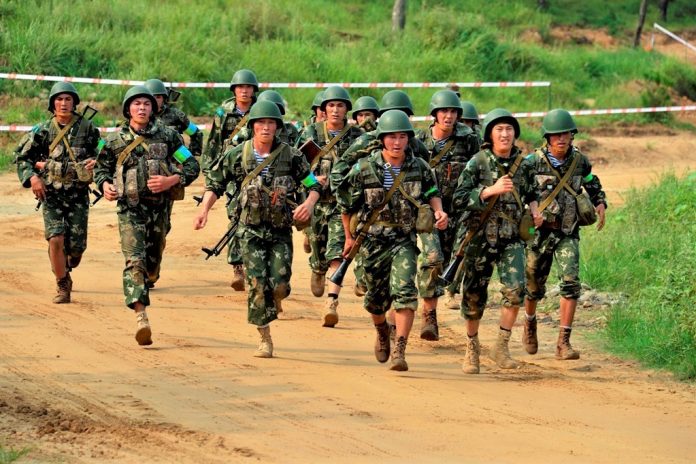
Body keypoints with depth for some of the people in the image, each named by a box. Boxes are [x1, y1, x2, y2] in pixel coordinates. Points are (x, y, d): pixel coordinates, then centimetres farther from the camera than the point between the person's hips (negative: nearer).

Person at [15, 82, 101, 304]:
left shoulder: (86, 128, 0)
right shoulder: (43, 130, -2)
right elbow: (21, 157, 6)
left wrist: (95, 161, -9)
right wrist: (32, 177, -9)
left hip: (78, 194, 1)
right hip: (51, 194, -1)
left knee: (76, 244, -1)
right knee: (56, 239, -15)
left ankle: (66, 267, 36)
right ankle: (63, 285, 2)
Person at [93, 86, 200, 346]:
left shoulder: (167, 137, 2)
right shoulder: (116, 141, 2)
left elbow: (192, 166, 2)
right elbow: (101, 168, 16)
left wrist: (170, 180, -15)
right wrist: (105, 185, -6)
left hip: (159, 207, 2)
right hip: (130, 209, -2)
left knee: (152, 261, 16)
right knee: (135, 261, -17)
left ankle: (137, 296, 45)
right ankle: (141, 318, -26)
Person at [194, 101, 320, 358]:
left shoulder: (290, 156, -4)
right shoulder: (237, 156, -2)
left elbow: (313, 184, 4)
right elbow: (215, 183, 8)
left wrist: (309, 203, -16)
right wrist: (204, 209, -6)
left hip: (280, 230, 0)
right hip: (251, 230, 0)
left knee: (279, 284, -9)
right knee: (258, 284, -10)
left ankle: (276, 299, 30)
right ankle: (265, 338, 2)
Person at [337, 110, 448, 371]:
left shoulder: (419, 168, -5)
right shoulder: (364, 169, -10)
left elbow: (431, 192, 13)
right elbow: (346, 203, 2)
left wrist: (438, 211, -8)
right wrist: (349, 237, 10)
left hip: (405, 240, 0)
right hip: (373, 241, 0)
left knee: (404, 292, -19)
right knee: (377, 297, 14)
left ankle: (399, 350, -20)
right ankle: (382, 333, 46)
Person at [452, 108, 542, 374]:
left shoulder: (523, 164, 4)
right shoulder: (478, 163, -7)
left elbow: (530, 193, 22)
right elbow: (459, 199, -13)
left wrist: (534, 210, 2)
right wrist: (491, 190, -23)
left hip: (512, 238, 2)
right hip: (481, 237, -2)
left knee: (515, 288, -18)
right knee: (475, 295, 6)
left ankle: (502, 346, -6)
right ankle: (472, 347, 27)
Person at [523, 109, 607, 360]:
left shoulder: (580, 161, 0)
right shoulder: (533, 162, -9)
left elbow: (592, 185, 19)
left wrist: (600, 204, 1)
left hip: (568, 233, 1)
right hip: (539, 231, -1)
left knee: (571, 282, -16)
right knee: (534, 286, 9)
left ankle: (563, 343, -14)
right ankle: (530, 325, 42)